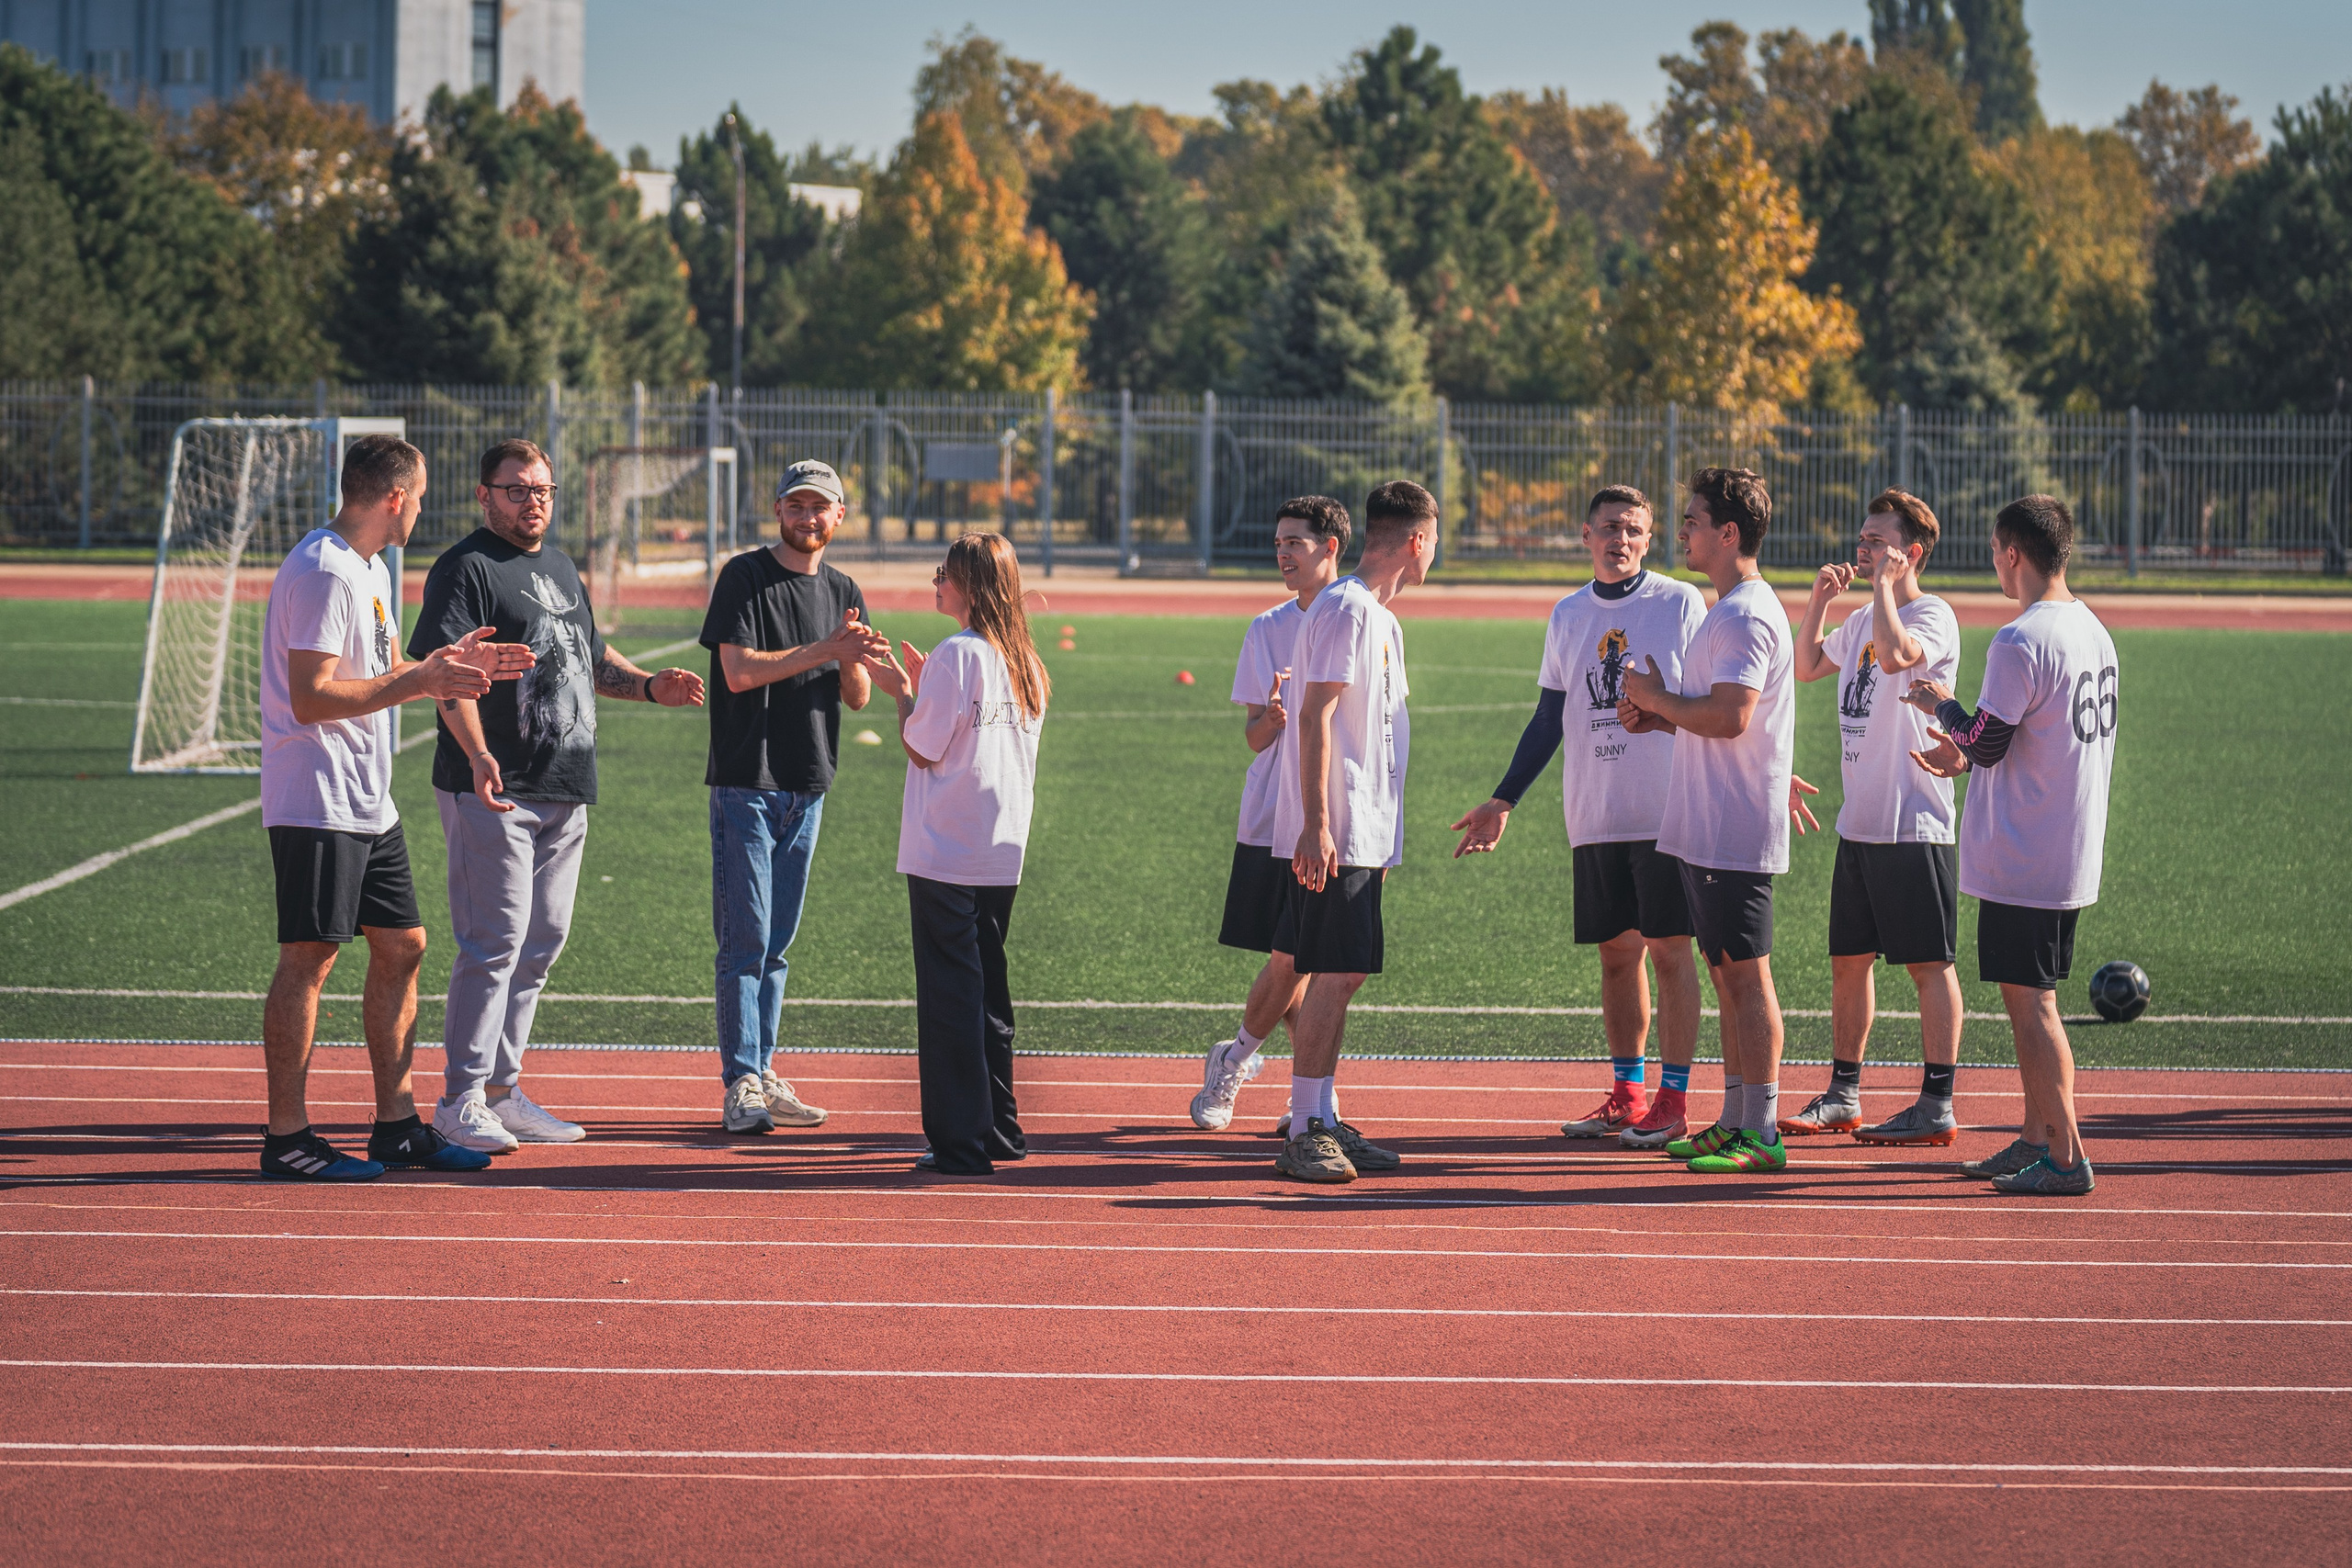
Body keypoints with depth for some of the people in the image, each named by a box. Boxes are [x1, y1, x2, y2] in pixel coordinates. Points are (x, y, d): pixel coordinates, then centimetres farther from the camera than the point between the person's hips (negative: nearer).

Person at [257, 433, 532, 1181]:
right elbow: (312, 698, -23)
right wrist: (419, 680, -21)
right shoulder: (323, 572, -17)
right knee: (310, 957, -7)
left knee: (401, 946, 12)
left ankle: (397, 1123, 19)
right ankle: (286, 1136, -3)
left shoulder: (370, 570, 16)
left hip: (369, 804, 10)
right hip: (316, 803, -10)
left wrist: (446, 665, 13)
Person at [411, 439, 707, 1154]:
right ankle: (460, 1101, -4)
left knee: (541, 943, 12)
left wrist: (649, 686, 13)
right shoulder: (465, 568, -8)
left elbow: (590, 658, 31)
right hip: (495, 792, -8)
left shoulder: (560, 566, 19)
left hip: (567, 793, 8)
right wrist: (478, 754, -33)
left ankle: (502, 1089, 20)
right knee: (495, 943, -10)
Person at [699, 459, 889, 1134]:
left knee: (776, 944, 10)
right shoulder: (744, 577, -4)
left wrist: (854, 662, -12)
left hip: (807, 786, 6)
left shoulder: (843, 594, 13)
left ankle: (762, 1076, 15)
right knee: (746, 939, -7)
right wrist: (824, 650, -20)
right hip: (746, 781, -6)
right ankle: (740, 1086, -6)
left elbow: (857, 697, 10)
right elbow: (739, 671, -15)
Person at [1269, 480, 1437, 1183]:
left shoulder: (1379, 616, 18)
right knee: (1335, 974, -9)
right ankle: (1303, 1133, -6)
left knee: (1344, 973, 11)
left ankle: (1323, 1122, 16)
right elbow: (1314, 717, -18)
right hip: (1333, 831, -10)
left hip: (1363, 831, 10)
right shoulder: (1345, 610, -13)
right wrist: (1316, 826, -23)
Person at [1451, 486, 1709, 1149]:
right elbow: (1549, 719, 17)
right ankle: (1625, 1094, 15)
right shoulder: (1568, 616, 12)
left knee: (1669, 947, -5)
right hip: (1593, 816, 5)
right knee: (1617, 951, 8)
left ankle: (1672, 1099, -1)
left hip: (1666, 812, -4)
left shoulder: (1680, 603, -1)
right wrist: (1502, 801, 13)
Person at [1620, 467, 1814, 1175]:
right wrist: (1659, 715, 9)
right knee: (1727, 975, 14)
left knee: (1746, 975, -7)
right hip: (1706, 829, 10)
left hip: (1735, 834, -10)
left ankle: (1762, 1132, -4)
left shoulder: (1746, 617, -16)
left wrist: (1658, 698, -11)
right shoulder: (1729, 611, 17)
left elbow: (1729, 717, -25)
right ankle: (1735, 1120, 20)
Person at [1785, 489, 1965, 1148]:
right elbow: (1806, 666, 27)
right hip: (1859, 821, 9)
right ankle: (1843, 1097, 22)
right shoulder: (1862, 620, 15)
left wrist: (1884, 583, -19)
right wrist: (1820, 600, 13)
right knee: (1848, 959, 13)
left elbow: (1895, 654, -32)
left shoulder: (1933, 616, -11)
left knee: (1928, 964, -4)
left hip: (1915, 823, -9)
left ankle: (1938, 1107, -2)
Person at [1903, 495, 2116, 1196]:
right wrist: (1967, 759, 18)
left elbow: (1986, 743, -18)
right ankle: (2038, 1138, 24)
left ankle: (2065, 1158, -4)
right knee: (2031, 1000, 18)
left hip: (2023, 863, -9)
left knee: (2030, 1003, -4)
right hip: (2075, 855, 9)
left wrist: (1942, 706, 1)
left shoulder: (2020, 642, -19)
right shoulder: (2094, 632, 10)